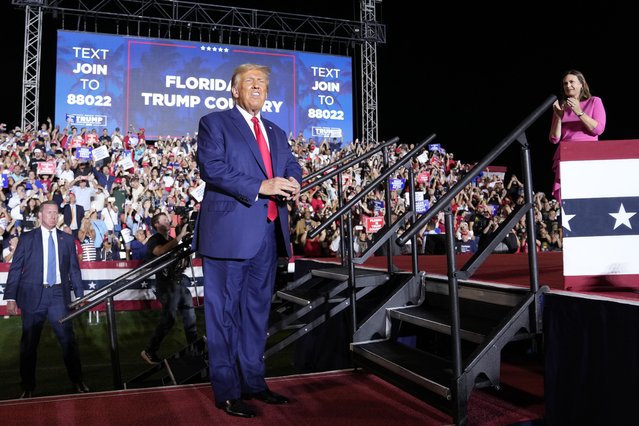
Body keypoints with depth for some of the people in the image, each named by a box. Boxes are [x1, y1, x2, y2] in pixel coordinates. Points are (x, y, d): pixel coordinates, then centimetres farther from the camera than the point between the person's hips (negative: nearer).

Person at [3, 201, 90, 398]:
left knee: (68, 339, 1)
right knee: (29, 343, 7)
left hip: (59, 295, 1)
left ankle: (77, 380, 14)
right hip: (33, 295, -1)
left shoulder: (67, 239, 8)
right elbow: (15, 268, 1)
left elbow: (74, 269, 9)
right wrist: (11, 297, -5)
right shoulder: (27, 238, 3)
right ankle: (28, 386, 21)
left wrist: (80, 295, 5)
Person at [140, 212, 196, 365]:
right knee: (168, 319, -12)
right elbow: (161, 251, -27)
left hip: (180, 282, 8)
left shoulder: (171, 240, 21)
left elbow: (181, 257, 23)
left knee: (190, 316, 8)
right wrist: (180, 236, -30)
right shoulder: (154, 240, -3)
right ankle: (149, 351, -3)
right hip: (167, 284, -8)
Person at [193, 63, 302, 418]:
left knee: (258, 309, 13)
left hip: (269, 232, 7)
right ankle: (227, 391, 11)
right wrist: (260, 186, -20)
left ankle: (253, 382, 26)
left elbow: (292, 165, 17)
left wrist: (292, 183, -8)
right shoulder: (214, 123, 2)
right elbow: (211, 167, -12)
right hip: (230, 231, -6)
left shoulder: (277, 132, 22)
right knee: (225, 311, 0)